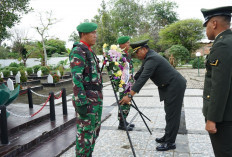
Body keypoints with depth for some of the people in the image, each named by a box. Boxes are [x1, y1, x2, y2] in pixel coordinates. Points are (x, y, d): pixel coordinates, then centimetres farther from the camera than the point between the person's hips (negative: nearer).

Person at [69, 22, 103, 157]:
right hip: (86, 100, -10)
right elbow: (76, 79, -21)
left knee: (94, 130, 18)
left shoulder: (89, 51, 17)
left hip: (96, 99, 10)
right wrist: (81, 103, -24)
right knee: (85, 133, 0)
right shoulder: (78, 52, -14)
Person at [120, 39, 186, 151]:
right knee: (169, 113, 16)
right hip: (170, 86, 10)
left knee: (172, 114, -4)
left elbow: (143, 78, -31)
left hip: (175, 86, -10)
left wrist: (130, 95, -33)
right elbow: (140, 73, 17)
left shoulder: (152, 59, -23)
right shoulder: (149, 57, 9)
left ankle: (170, 143, 5)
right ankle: (167, 137, 29)